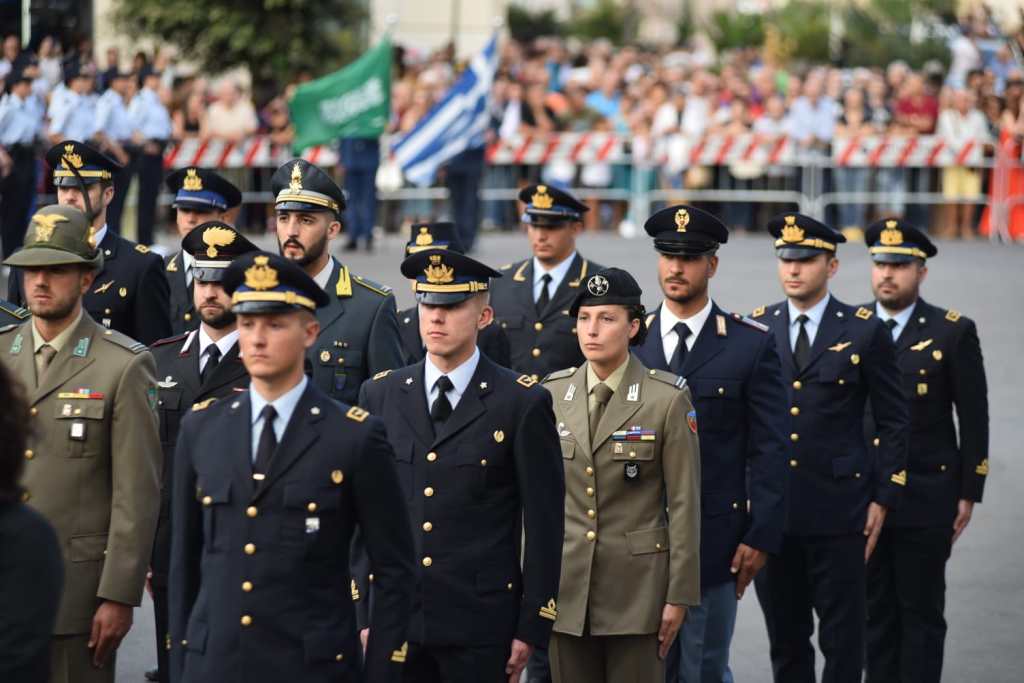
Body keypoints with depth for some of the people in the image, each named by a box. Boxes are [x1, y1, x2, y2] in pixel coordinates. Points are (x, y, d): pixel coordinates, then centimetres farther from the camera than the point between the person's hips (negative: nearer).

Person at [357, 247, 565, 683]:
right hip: (395, 621, 3)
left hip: (481, 627, -3)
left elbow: (544, 525, -2)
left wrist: (532, 627, -4)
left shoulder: (523, 403, -2)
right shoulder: (379, 396, 8)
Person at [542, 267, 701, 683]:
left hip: (638, 582, -3)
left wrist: (679, 596, -7)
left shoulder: (667, 399, -7)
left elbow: (684, 503, -5)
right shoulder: (552, 394, 5)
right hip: (566, 582, 4)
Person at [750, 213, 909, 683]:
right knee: (784, 637, 10)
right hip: (770, 509, 3)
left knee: (842, 639, 1)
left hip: (839, 511, -3)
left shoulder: (866, 331, -1)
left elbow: (893, 422, 2)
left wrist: (883, 499, -3)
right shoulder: (756, 328, 7)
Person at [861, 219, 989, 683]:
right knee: (875, 611, 8)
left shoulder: (953, 332, -3)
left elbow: (974, 419, -1)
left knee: (921, 613, 3)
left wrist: (969, 493, -4)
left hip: (926, 501, -3)